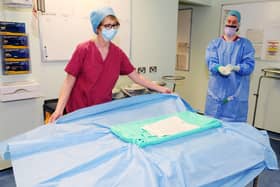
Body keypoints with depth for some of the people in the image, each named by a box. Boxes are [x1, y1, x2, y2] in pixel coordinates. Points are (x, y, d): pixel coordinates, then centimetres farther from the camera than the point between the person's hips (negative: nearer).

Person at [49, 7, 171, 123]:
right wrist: (59, 109, -23)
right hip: (79, 110, -3)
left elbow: (136, 77, 3)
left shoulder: (118, 53, -2)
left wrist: (160, 89, 1)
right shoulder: (83, 50, -14)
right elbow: (69, 82, -13)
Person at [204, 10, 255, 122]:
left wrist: (235, 68, -26)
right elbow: (210, 62, -5)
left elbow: (249, 65, -5)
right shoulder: (215, 43, 9)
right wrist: (219, 68, -28)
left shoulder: (246, 44, 6)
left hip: (237, 92, -1)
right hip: (217, 91, 1)